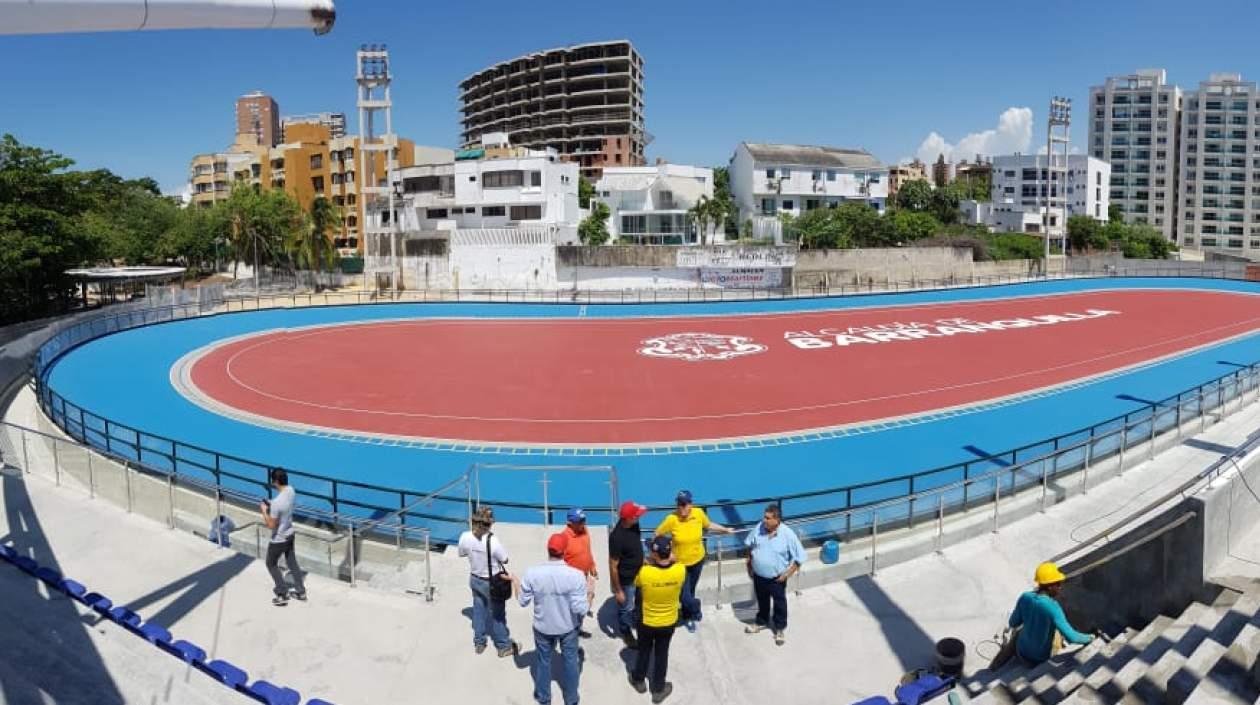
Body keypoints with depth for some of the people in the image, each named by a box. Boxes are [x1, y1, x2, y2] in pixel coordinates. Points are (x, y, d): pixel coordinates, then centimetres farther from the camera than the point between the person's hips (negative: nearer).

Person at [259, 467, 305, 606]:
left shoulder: (276, 503, -34)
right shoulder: (291, 490, -9)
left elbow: (271, 525, -24)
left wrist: (264, 510, -13)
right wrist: (271, 505, 4)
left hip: (278, 539, -7)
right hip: (290, 534, 7)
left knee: (271, 564, 15)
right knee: (292, 562, 22)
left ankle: (283, 595, 23)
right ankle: (301, 592, 31)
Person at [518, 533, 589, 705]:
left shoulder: (532, 573, -23)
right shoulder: (576, 575, -28)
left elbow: (523, 602, -9)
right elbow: (580, 609, -24)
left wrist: (517, 585, 10)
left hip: (543, 627, 1)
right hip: (568, 627, -1)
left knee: (543, 661, 25)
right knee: (570, 660, 23)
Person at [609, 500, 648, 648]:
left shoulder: (633, 525, -14)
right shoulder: (617, 537, -36)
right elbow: (613, 566, -26)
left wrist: (643, 561, 19)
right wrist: (618, 590, -19)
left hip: (639, 573, 7)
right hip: (626, 580, -7)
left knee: (640, 602, 29)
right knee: (625, 608, 18)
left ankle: (637, 622, 56)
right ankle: (626, 633, 43)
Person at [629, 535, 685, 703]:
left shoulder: (645, 572, -33)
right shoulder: (680, 570, -26)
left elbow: (636, 582, -8)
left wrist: (649, 564, -2)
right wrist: (669, 559, -4)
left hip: (647, 622, -1)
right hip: (669, 622, 1)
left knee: (644, 651, 25)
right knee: (661, 654, 22)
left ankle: (638, 681, 49)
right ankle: (658, 690, 40)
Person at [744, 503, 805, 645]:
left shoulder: (788, 534, -25)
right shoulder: (759, 528, -13)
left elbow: (799, 557, -17)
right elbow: (749, 545, 6)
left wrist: (788, 573, -16)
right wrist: (749, 564, 7)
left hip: (776, 578, -4)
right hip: (758, 575, 4)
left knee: (779, 603, 17)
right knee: (762, 600, 25)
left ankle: (780, 628, 38)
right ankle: (761, 622, 48)